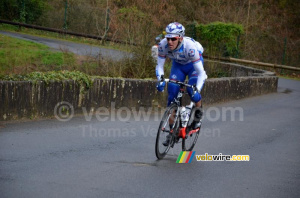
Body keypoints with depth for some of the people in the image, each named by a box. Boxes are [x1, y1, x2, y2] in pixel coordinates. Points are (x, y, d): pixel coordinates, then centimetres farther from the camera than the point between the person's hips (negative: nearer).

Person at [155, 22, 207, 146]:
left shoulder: (190, 46, -39)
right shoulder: (163, 45, -29)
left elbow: (201, 72, -36)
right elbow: (159, 65, -16)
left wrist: (197, 89, -49)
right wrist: (160, 80, -35)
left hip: (193, 65, -3)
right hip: (178, 65, 3)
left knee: (192, 89, -27)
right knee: (172, 91, -13)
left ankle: (198, 112, 6)